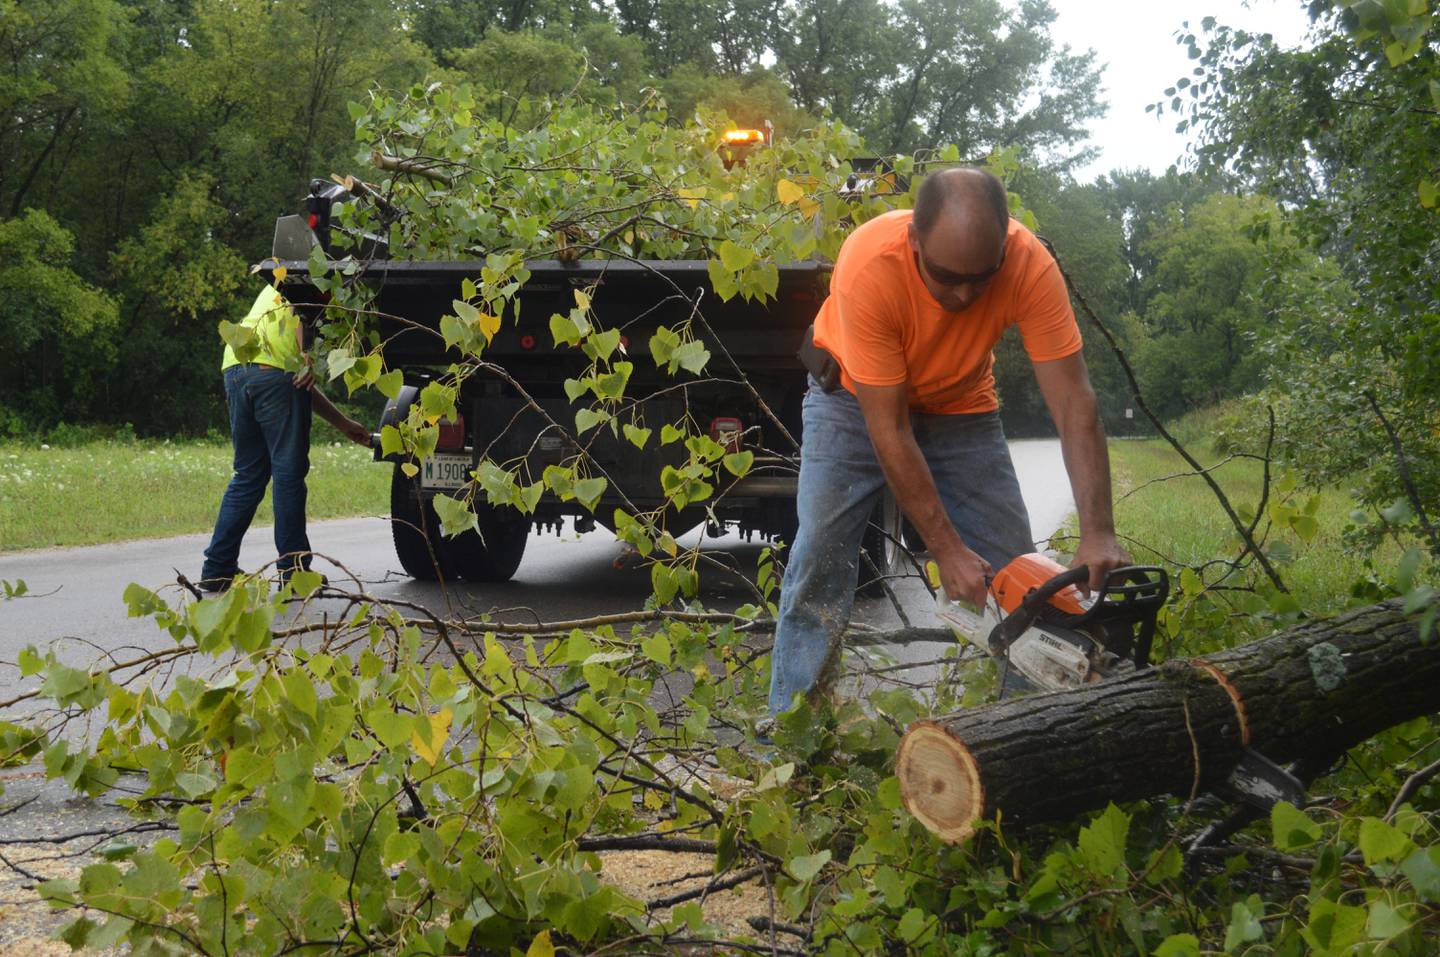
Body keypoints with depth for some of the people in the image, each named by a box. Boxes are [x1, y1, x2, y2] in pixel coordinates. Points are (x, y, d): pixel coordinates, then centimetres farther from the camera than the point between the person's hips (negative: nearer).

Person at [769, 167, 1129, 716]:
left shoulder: (1030, 266, -32)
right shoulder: (870, 265, -38)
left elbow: (1073, 407, -31)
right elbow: (888, 432, -33)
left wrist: (1097, 534, -41)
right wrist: (947, 550, -32)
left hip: (961, 407, 3)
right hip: (858, 397, -2)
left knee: (1014, 571, -5)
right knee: (821, 555, -16)